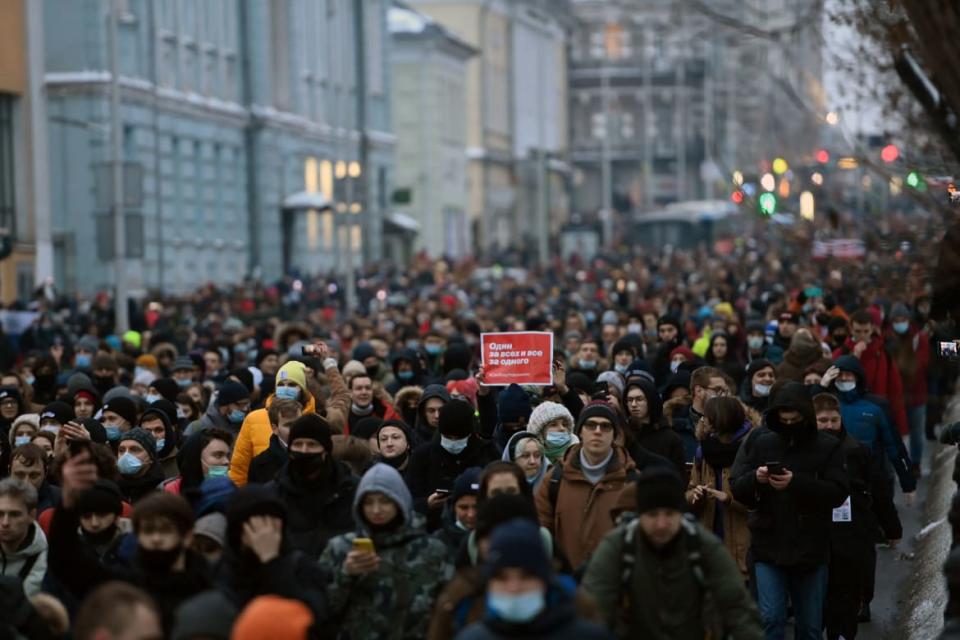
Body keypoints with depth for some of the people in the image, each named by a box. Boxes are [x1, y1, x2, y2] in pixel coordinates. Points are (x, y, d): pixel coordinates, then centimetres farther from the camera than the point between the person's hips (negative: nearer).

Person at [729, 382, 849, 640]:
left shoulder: (827, 446, -1)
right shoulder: (758, 441, 2)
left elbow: (838, 493, -11)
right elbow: (736, 488, 0)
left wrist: (797, 483, -24)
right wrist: (755, 478, -23)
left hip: (811, 551, 0)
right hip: (769, 548, 0)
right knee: (771, 619, -11)